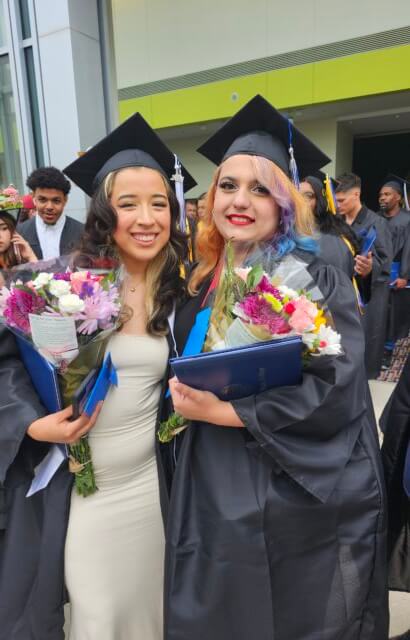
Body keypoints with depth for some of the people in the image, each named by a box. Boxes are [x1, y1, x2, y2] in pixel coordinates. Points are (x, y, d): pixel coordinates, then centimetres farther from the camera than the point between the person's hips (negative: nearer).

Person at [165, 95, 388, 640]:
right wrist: (184, 398, -5)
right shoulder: (202, 283, 4)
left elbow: (335, 389, -20)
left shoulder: (316, 278, -13)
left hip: (305, 503, -4)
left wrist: (223, 411, -21)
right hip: (216, 502, 5)